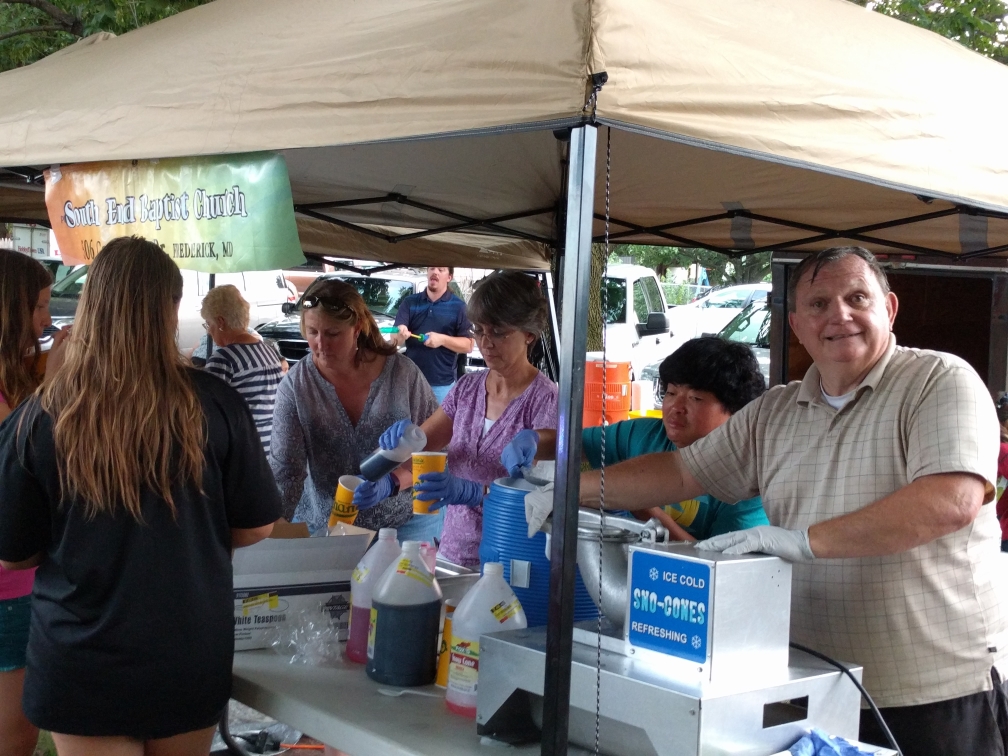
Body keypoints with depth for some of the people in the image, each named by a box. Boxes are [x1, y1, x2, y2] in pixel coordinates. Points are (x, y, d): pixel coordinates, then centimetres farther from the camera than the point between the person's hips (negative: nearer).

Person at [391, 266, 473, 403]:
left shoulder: (458, 306, -1)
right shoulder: (410, 302, 6)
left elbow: (468, 345, -2)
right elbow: (394, 340, -2)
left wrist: (443, 339, -18)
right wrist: (399, 335, -26)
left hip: (442, 384, -2)